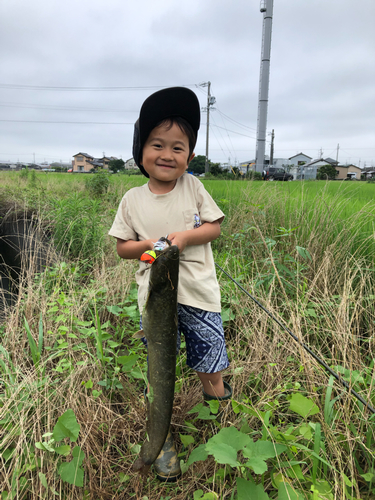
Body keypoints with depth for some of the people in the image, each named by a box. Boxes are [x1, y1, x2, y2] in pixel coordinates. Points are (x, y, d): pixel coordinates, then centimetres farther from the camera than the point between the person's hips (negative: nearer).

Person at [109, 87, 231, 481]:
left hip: (198, 291, 1)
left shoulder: (192, 186, -2)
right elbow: (122, 247, 3)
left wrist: (184, 236, -17)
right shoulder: (133, 199, -2)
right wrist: (149, 245, -17)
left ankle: (216, 392, 50)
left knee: (209, 358, 14)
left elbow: (215, 227, 0)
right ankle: (164, 436, 32)